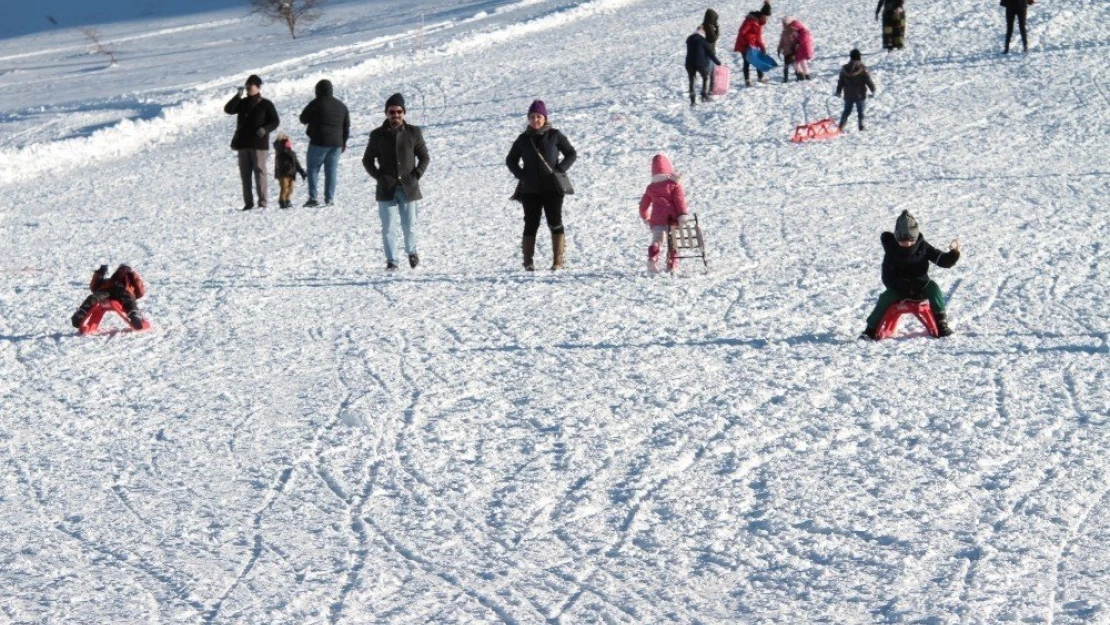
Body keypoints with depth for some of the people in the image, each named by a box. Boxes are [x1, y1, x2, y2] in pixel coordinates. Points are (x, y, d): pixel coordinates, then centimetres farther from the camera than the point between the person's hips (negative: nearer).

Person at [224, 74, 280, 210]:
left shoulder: (266, 104, 1)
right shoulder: (242, 103, 12)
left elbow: (275, 121, 0)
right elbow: (228, 109, -2)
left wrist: (265, 129, -18)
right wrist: (238, 96, -11)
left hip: (259, 144, -5)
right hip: (243, 143, 5)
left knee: (259, 172, -8)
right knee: (245, 174, 5)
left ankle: (262, 202, -7)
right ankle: (248, 202, 9)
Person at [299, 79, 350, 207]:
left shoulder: (316, 104, -8)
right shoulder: (342, 106, 11)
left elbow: (303, 119, 0)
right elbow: (347, 127, 15)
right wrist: (344, 143, 23)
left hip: (319, 143, -5)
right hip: (336, 143, 5)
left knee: (313, 168, 3)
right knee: (332, 170, 8)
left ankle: (313, 197, -6)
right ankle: (329, 198, 4)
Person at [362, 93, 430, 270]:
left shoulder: (413, 133, 2)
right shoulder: (378, 135, 3)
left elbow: (424, 157, 9)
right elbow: (367, 160, 11)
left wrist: (416, 175, -3)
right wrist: (379, 176, -1)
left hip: (408, 188, 0)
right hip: (386, 189, 0)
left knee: (409, 225, 4)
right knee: (388, 227, -2)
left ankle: (411, 252, 29)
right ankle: (391, 260, 6)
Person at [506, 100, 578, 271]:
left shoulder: (554, 135, 3)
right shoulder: (523, 139, 9)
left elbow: (571, 154, 8)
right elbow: (510, 160, 18)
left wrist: (560, 169, -7)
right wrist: (520, 174, 1)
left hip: (552, 188, -2)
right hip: (530, 190, 2)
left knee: (555, 223, -4)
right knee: (531, 224, 1)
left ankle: (558, 261, -2)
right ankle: (528, 262, 3)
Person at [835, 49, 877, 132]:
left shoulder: (844, 69, -3)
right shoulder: (862, 69, -14)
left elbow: (840, 82, 5)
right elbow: (868, 81, -9)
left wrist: (838, 91, 17)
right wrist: (873, 89, 7)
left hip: (848, 95, 3)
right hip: (859, 95, -3)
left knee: (846, 111, 12)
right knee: (860, 111, 9)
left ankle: (841, 126, 5)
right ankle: (861, 126, 11)